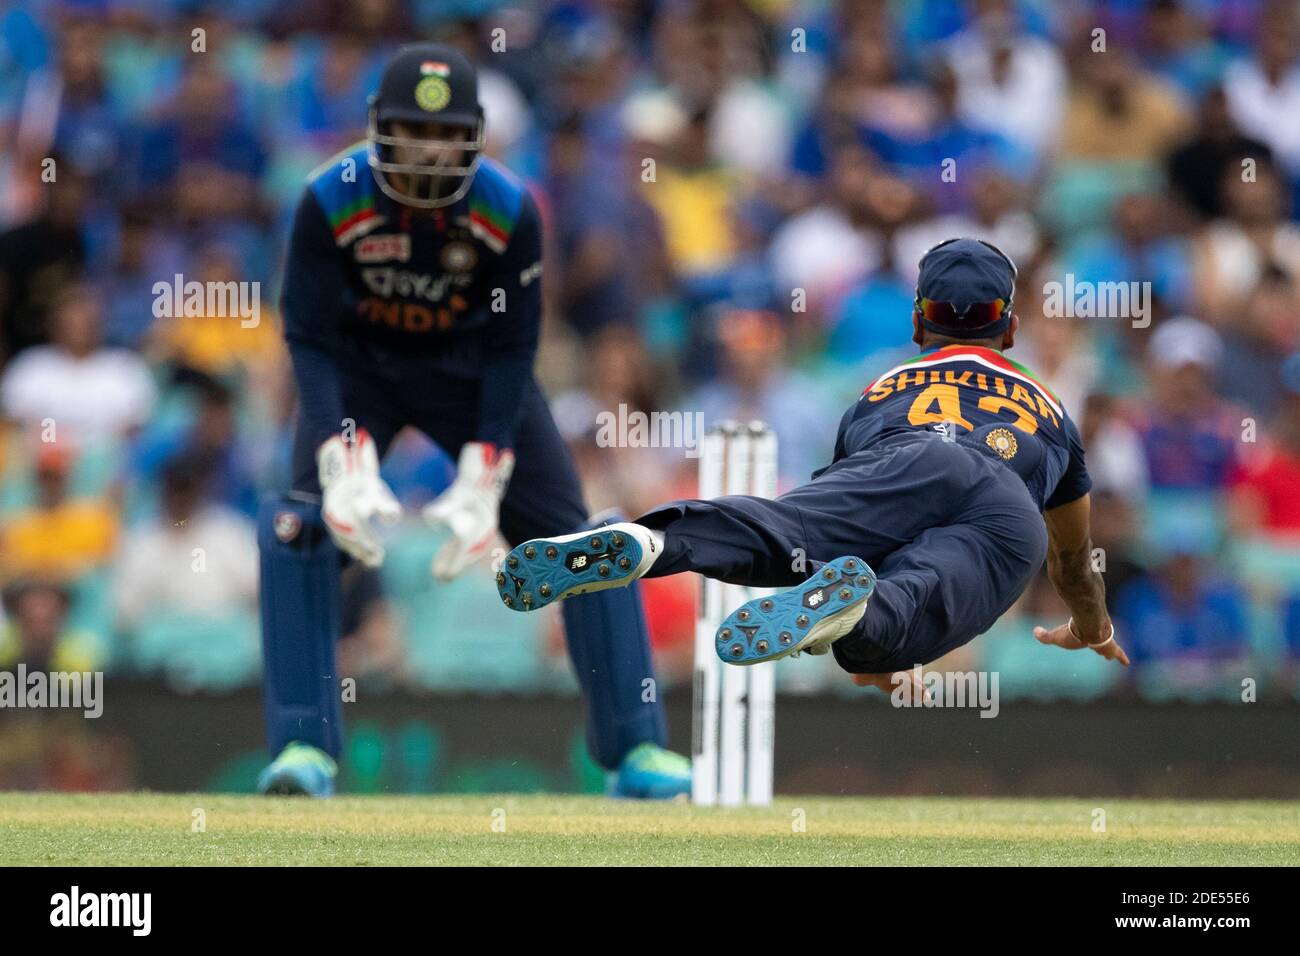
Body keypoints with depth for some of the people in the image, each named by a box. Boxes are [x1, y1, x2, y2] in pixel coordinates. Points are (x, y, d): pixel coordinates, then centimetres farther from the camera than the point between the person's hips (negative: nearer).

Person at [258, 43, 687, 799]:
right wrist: (345, 465, -32)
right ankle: (304, 747, -16)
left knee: (577, 538, -6)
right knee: (300, 529, -22)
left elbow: (511, 350, -17)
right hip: (361, 364, -1)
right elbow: (310, 339, -21)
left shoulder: (509, 210, -24)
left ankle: (638, 749, 3)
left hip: (470, 364, 1)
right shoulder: (332, 200, -26)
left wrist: (482, 481, -24)